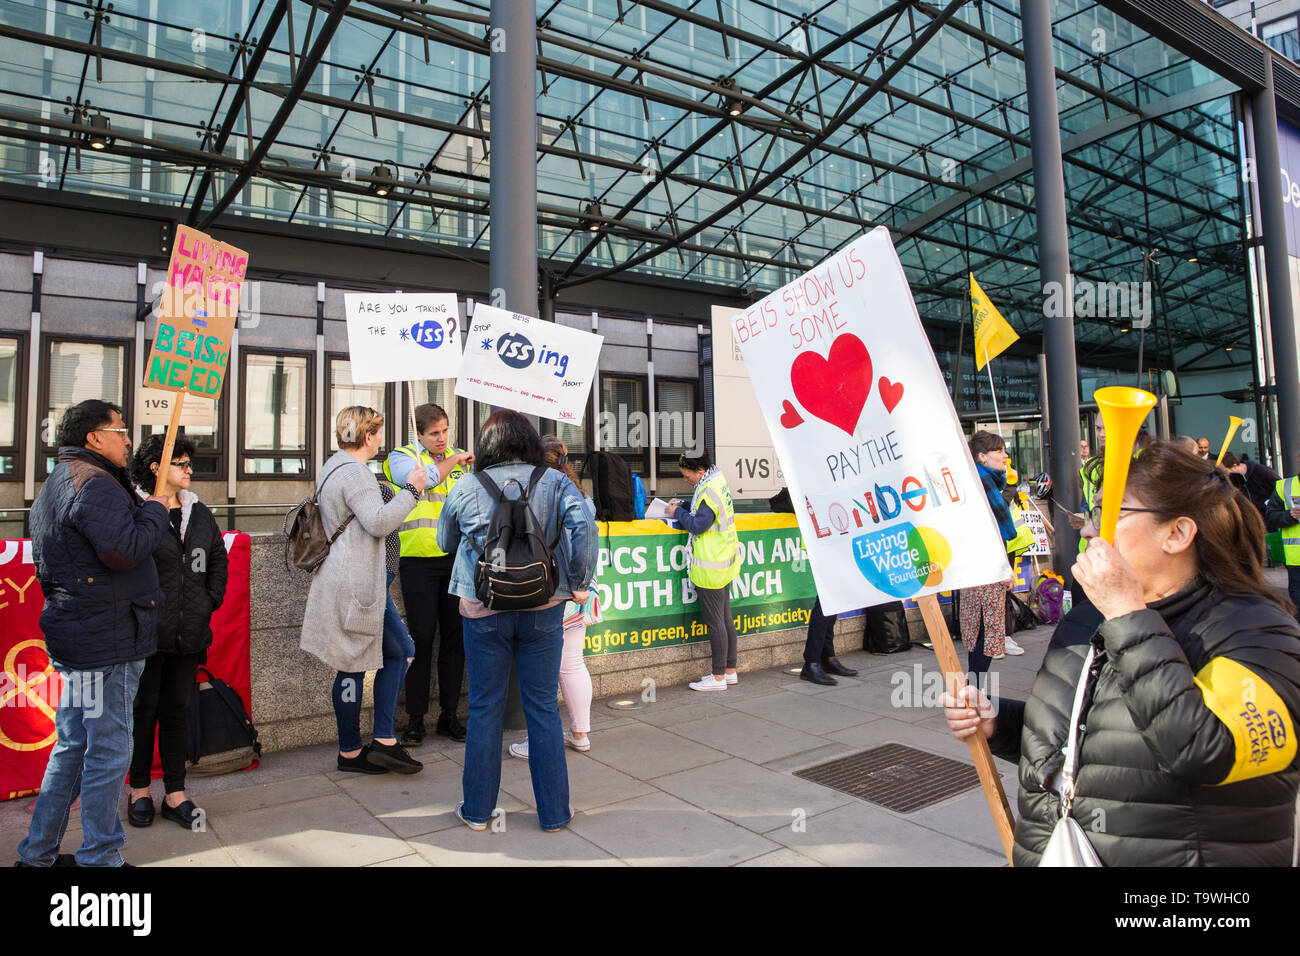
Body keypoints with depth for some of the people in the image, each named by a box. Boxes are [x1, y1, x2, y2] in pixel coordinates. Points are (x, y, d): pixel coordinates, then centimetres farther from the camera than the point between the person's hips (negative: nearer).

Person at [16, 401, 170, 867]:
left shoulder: (53, 485, 19)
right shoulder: (94, 483, -16)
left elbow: (47, 568, 23)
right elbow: (124, 551, -29)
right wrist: (156, 509, -14)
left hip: (73, 637, 11)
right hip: (105, 642, -11)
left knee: (72, 748, 20)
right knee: (108, 752, 0)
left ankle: (38, 851, 30)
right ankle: (100, 858, 11)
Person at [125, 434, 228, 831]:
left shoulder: (198, 512, 11)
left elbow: (218, 558, 18)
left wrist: (210, 600, 10)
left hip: (190, 632, 5)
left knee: (178, 710, 12)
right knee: (145, 709, 8)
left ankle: (175, 794, 20)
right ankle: (139, 790, 26)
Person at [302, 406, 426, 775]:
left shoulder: (335, 465, 18)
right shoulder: (354, 472, -15)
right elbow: (379, 522, -25)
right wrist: (410, 490, -16)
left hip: (352, 581, 11)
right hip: (353, 585, -11)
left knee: (397, 653, 10)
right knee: (353, 666, -2)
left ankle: (383, 741, 12)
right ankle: (350, 753, 8)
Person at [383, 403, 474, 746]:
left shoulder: (459, 458, 16)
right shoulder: (401, 457, 4)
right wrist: (451, 460, -5)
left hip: (455, 558, 4)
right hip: (418, 560, -4)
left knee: (455, 635, 6)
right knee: (422, 636, -2)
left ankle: (449, 715, 18)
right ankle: (415, 719, 10)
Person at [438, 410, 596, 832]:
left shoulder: (465, 489, 0)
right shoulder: (555, 482, -2)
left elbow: (445, 542, 12)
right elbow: (584, 526, -16)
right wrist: (579, 583, -7)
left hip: (483, 610, 0)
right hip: (543, 608, 0)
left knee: (484, 709, 12)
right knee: (543, 709, 10)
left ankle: (478, 809, 24)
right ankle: (554, 811, 19)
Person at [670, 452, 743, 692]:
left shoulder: (709, 492, -20)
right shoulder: (719, 483, 11)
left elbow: (698, 524, -22)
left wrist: (678, 512, -7)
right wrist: (683, 507, 10)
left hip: (710, 568, -10)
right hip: (724, 563, 10)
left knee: (714, 621, -3)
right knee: (725, 618, 15)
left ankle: (719, 677, 4)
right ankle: (730, 670, 24)